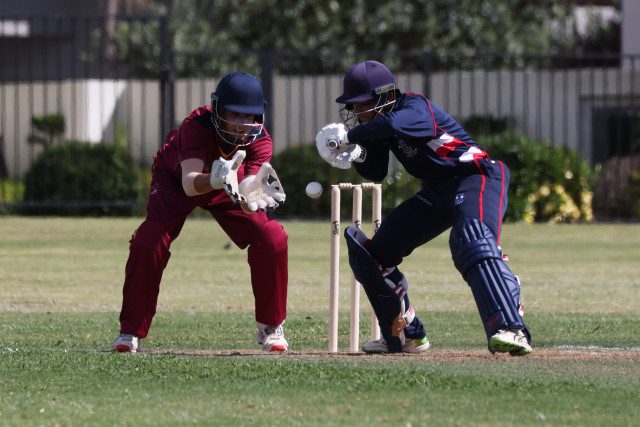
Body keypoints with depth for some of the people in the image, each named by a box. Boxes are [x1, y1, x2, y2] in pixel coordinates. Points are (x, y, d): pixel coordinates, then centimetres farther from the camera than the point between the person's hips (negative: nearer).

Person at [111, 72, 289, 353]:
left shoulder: (259, 141, -30)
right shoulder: (196, 126, -38)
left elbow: (247, 188, -40)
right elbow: (189, 184, -49)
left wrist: (250, 196, -64)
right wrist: (214, 181, -69)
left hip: (223, 190, 3)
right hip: (175, 180, -3)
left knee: (272, 239, -15)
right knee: (148, 242, -26)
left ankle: (270, 328, 6)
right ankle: (130, 332, -9)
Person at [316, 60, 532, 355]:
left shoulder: (415, 107, -21)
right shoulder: (378, 125, 4)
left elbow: (393, 124, -43)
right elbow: (376, 173, 7)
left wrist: (349, 136, -32)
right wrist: (355, 155, -13)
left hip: (476, 178, -9)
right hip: (437, 191, 9)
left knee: (472, 244, -37)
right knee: (371, 254, 7)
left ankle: (510, 329, -48)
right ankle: (405, 335, 19)